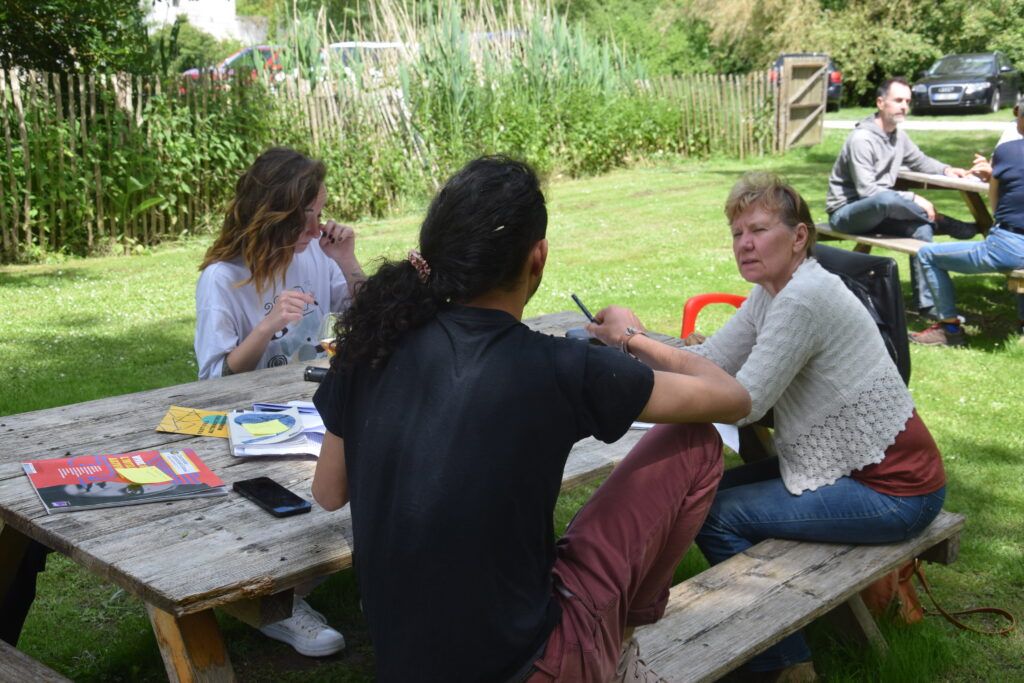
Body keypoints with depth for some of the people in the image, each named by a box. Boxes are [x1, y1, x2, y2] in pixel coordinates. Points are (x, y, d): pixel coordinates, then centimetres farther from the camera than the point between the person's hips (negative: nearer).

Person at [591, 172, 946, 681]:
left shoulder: (804, 298, -23)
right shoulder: (771, 292, 7)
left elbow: (744, 403, -24)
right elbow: (708, 362, 3)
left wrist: (643, 344, -20)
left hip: (891, 493, -10)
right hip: (852, 465, 10)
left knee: (716, 516, -10)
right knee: (709, 490, 11)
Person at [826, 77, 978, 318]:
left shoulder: (898, 136, 8)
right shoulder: (861, 139, -18)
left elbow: (919, 160, 27)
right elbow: (867, 191, -23)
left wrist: (945, 170, 5)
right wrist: (913, 199, -24)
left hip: (875, 214, 9)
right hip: (844, 214, -8)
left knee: (921, 227, -15)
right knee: (885, 199, -39)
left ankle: (926, 303, -9)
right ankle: (946, 224, -16)